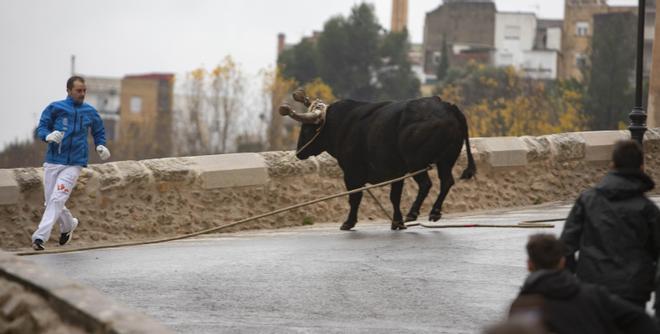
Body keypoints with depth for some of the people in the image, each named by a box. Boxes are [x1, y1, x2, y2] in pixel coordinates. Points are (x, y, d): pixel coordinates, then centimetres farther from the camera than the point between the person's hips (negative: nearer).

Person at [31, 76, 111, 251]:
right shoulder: (55, 108, 1)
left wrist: (100, 146, 2)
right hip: (52, 162, 1)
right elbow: (41, 128, 1)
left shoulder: (90, 112, 7)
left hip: (74, 164, -1)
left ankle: (40, 236, -22)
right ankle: (68, 225, 36)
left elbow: (98, 131, 22)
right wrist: (48, 136, -22)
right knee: (51, 202, 6)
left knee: (57, 200, -17)